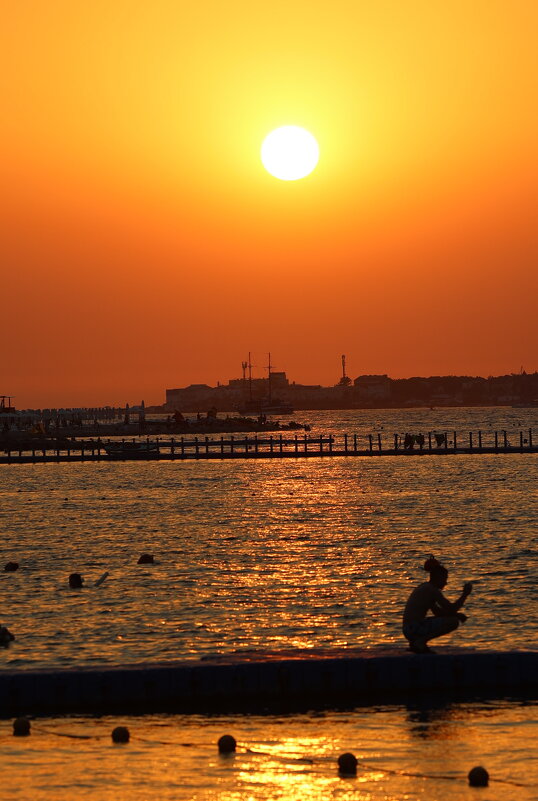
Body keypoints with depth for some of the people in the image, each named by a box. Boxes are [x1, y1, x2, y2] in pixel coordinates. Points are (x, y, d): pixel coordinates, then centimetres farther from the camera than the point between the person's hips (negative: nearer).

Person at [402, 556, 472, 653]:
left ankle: (415, 642, 12)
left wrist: (457, 614, 12)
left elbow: (438, 612, 26)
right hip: (415, 629, -10)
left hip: (408, 630, 10)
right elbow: (451, 608, -13)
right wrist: (465, 594, -1)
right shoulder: (432, 590, -10)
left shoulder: (425, 587, 20)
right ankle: (420, 642, -9)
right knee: (453, 622, -10)